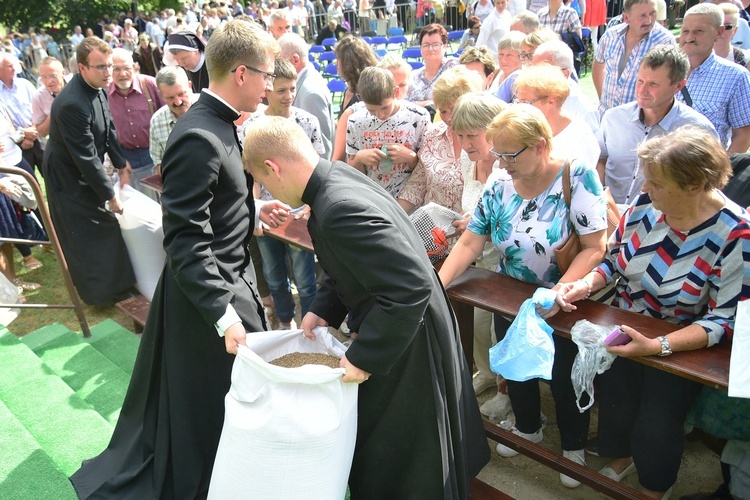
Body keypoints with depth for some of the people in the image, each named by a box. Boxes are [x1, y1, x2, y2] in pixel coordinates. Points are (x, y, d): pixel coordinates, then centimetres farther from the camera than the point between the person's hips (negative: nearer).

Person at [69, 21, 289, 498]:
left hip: (230, 277, 10)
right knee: (209, 405, 10)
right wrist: (224, 315, -28)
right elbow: (185, 241, -27)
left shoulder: (217, 124, 6)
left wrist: (252, 211, 6)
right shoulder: (199, 138, -25)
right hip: (210, 292, -10)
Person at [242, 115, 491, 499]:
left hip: (405, 347, -10)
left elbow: (410, 289, -35)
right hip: (399, 327, 10)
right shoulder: (338, 178, -2)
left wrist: (364, 358, -26)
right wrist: (324, 309, 2)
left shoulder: (339, 210, -33)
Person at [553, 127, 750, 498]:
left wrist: (658, 346, -31)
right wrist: (584, 285, -15)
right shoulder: (646, 204, -10)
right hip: (625, 324, 4)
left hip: (682, 343, -3)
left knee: (655, 426, -10)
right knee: (615, 403, -10)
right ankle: (621, 457, 27)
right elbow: (613, 261, 6)